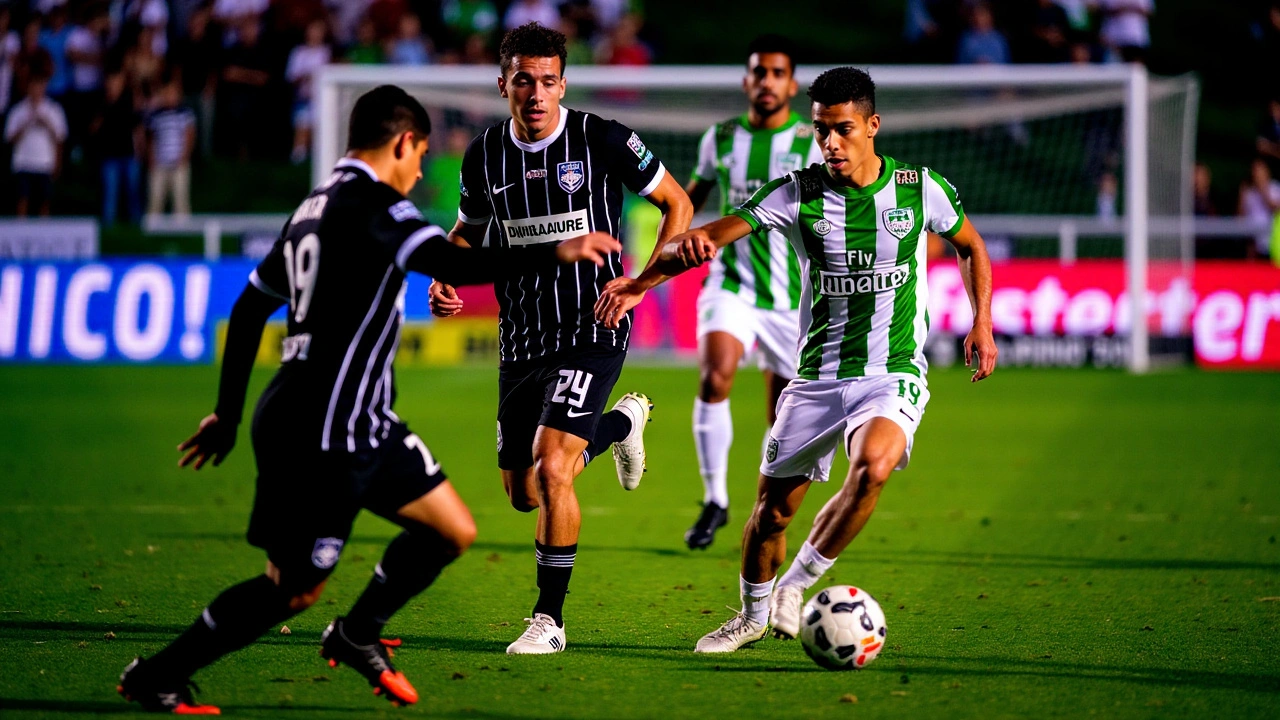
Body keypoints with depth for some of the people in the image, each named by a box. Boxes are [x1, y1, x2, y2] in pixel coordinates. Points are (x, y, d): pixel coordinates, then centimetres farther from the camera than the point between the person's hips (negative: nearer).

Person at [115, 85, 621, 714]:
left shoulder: (314, 208, 15)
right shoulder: (369, 203, -13)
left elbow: (248, 309, 22)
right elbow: (451, 262, -29)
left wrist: (229, 413, 27)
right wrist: (553, 254, -28)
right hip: (319, 431, -10)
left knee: (453, 529, 12)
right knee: (295, 588, -2)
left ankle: (356, 636, 27)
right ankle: (157, 677, 8)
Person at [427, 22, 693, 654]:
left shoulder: (603, 140, -11)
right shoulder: (485, 156, 2)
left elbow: (677, 204, 0)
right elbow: (468, 230, 20)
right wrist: (446, 278, -2)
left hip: (591, 332, -5)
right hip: (520, 337, 5)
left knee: (550, 469, -21)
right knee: (523, 493, 13)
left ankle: (549, 619, -7)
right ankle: (622, 422, 43)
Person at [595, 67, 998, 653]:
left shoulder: (921, 188, -4)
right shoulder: (797, 193, -6)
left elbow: (971, 248, 15)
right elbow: (714, 235, -16)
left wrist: (981, 325, 5)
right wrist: (640, 282, -31)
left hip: (894, 374, -2)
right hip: (817, 377, 2)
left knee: (872, 466, -31)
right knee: (772, 510, 4)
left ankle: (795, 585, -12)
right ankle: (753, 614, 33)